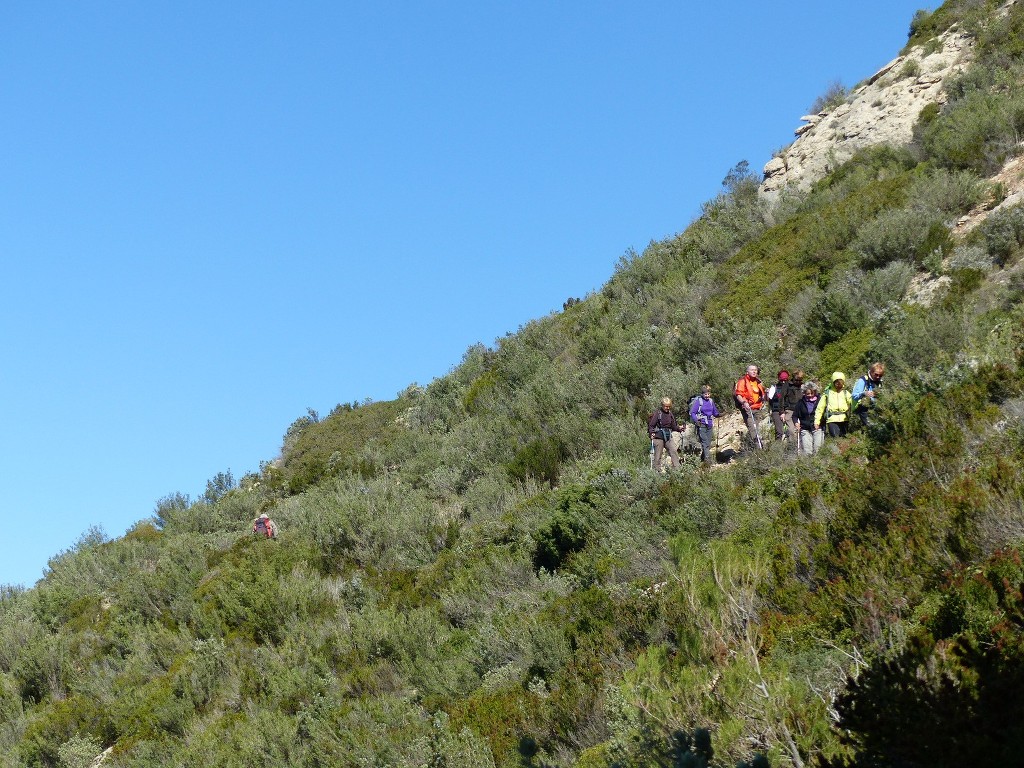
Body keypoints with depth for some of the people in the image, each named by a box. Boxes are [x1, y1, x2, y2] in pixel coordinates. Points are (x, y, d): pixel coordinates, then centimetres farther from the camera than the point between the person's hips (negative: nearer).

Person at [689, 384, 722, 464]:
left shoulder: (711, 401, 12)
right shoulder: (698, 401, -5)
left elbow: (715, 413, 18)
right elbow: (692, 413, -9)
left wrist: (719, 414, -5)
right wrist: (696, 420, -25)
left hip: (710, 425, 6)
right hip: (701, 425, -6)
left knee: (708, 443, 7)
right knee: (705, 442, -16)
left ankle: (703, 458, 19)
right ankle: (707, 458, -21)